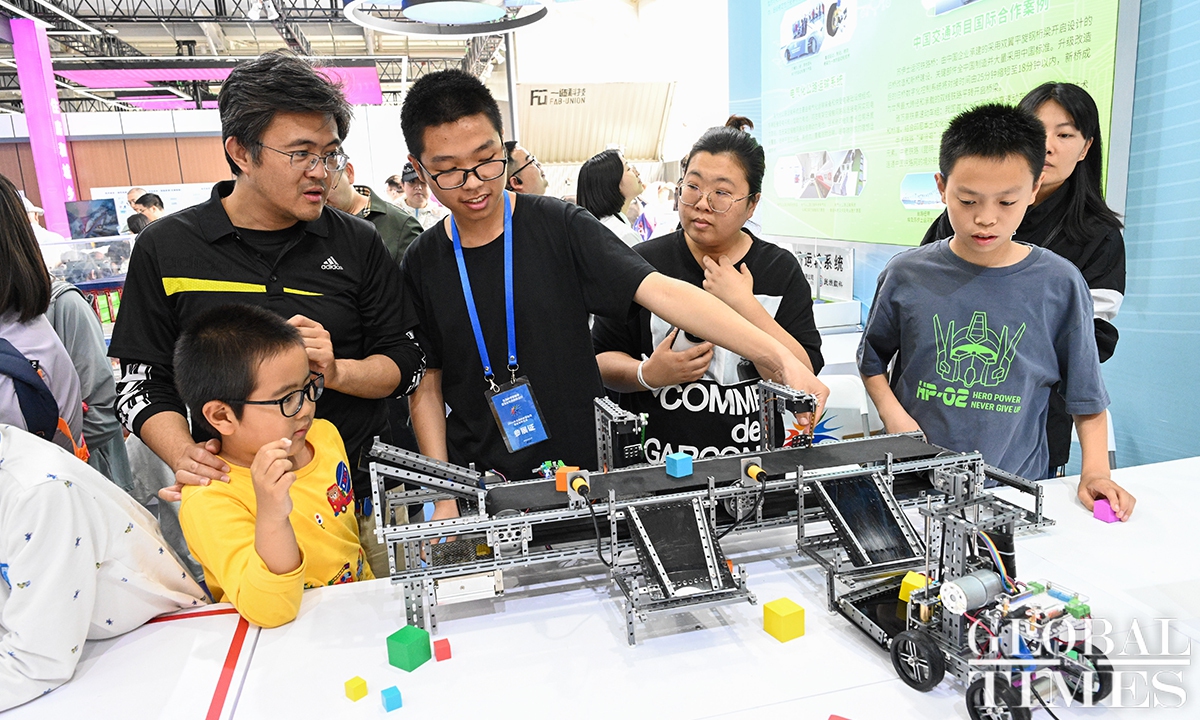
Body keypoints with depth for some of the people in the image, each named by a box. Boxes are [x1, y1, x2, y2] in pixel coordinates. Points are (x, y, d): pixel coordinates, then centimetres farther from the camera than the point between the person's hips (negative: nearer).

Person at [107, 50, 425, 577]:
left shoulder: (357, 244, 1)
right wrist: (184, 454, -17)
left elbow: (405, 363, 2)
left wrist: (336, 372, -17)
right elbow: (143, 385, 1)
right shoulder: (165, 248, -1)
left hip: (358, 497, 1)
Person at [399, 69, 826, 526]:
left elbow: (660, 292, -19)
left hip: (584, 471, -1)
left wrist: (778, 357, -29)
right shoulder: (422, 265, -2)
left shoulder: (560, 227, -9)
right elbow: (426, 386, 2)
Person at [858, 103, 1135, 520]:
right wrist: (893, 415, -4)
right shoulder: (906, 275, -2)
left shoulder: (1059, 285, -2)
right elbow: (873, 359, 11)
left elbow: (1086, 395, 7)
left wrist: (1096, 471, -2)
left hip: (1015, 487, 1)